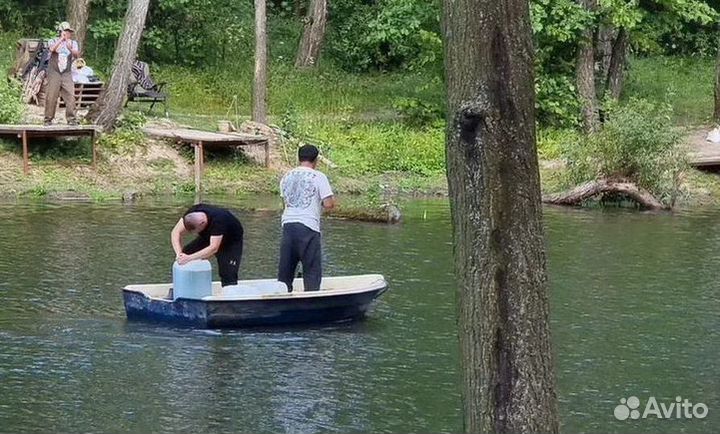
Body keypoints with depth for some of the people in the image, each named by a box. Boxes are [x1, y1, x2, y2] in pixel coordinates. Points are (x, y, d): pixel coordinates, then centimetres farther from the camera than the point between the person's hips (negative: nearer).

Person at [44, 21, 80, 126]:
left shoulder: (73, 43, 12)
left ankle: (71, 119, -6)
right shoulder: (53, 41, 5)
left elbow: (77, 55, -7)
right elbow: (52, 49, -18)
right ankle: (48, 119, 5)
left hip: (67, 74, 2)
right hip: (54, 73, -2)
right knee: (51, 97, -3)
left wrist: (71, 49, -27)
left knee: (70, 96, -10)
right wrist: (61, 40, -24)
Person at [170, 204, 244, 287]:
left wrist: (190, 258, -55)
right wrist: (179, 253, -38)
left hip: (231, 241, -6)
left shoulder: (218, 221, -42)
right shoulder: (191, 215, -27)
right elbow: (176, 232, -23)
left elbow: (213, 248, -47)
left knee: (228, 274, -22)